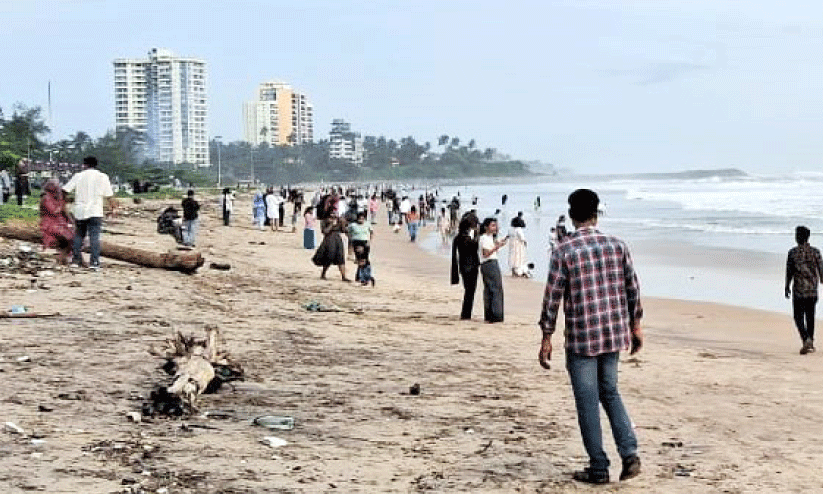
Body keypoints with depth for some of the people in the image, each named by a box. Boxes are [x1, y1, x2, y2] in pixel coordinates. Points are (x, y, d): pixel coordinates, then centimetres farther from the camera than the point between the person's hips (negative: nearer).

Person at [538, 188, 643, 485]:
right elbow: (633, 289, 7)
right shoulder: (617, 246, 2)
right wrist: (635, 326, 19)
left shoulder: (564, 251, -10)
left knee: (588, 403, 5)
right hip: (614, 333, 4)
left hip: (581, 338, -4)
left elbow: (552, 297, -10)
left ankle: (598, 469, 11)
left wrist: (546, 338, -3)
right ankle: (629, 453, 7)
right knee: (610, 393, 20)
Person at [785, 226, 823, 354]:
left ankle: (806, 340, -19)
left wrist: (787, 287, 6)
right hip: (812, 291, 3)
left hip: (798, 290, -3)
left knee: (799, 317, 2)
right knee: (810, 317, 15)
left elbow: (789, 272, -5)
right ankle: (810, 343, 21)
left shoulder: (793, 252, -7)